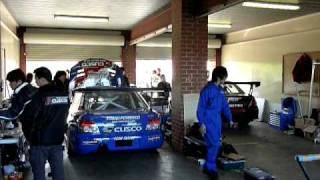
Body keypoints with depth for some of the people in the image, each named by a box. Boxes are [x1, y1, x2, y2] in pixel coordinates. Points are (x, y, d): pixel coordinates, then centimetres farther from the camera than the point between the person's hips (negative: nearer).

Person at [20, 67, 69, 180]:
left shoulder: (40, 96, -17)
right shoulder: (64, 94, 4)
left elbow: (26, 118, -14)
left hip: (40, 140, -6)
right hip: (58, 139, 6)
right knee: (58, 170, 12)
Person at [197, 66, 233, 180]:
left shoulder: (220, 90, 9)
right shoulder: (207, 90, -15)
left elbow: (225, 105, 17)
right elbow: (201, 108, -13)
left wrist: (229, 119, 14)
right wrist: (202, 123, -16)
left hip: (217, 121, 8)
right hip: (208, 122, -8)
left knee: (217, 144, 10)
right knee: (214, 144, -9)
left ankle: (207, 167, 23)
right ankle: (211, 168, 5)